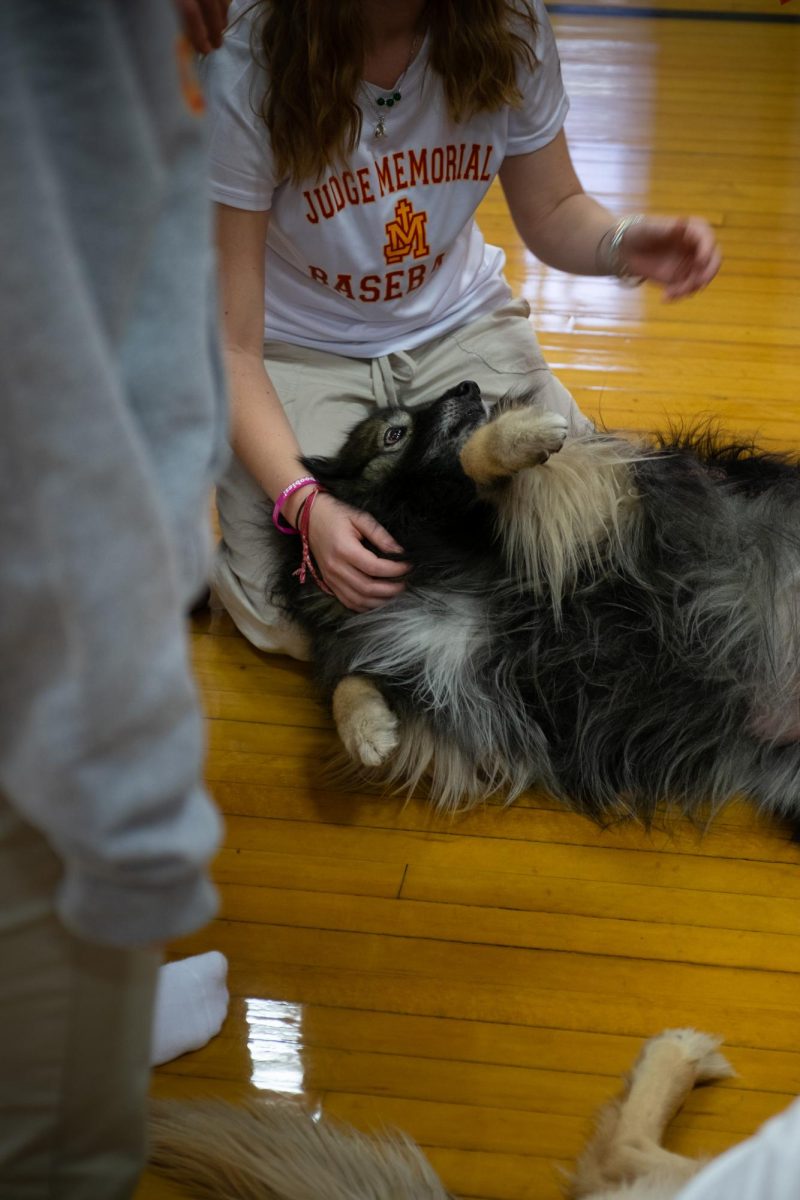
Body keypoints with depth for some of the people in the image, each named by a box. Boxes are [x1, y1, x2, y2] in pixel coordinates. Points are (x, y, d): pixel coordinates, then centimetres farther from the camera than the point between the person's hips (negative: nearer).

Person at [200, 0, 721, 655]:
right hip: (297, 349, -3)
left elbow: (552, 213, 1)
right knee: (289, 620, -21)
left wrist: (624, 243, -23)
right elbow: (231, 348, -23)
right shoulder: (242, 70, -26)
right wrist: (305, 504, -38)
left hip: (457, 324, 4)